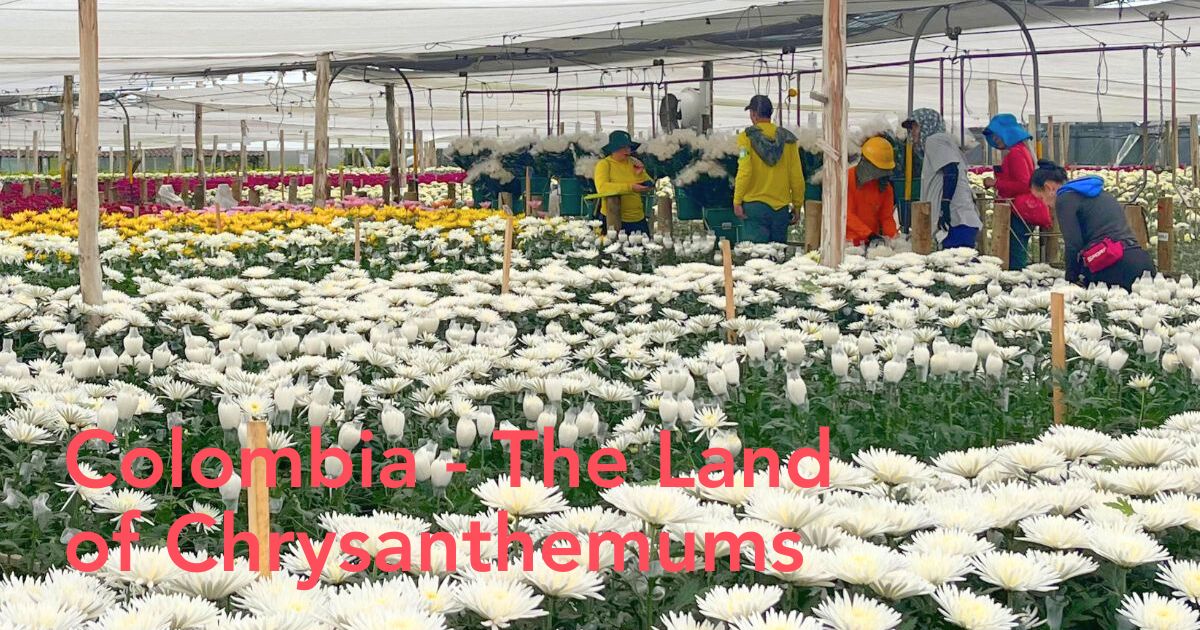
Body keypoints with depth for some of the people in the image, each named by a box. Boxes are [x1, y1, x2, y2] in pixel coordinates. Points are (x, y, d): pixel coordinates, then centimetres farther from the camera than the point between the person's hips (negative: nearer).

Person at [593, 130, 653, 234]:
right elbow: (602, 187, -21)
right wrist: (631, 187, -23)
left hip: (638, 219, 5)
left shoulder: (634, 163, 10)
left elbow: (649, 187, 13)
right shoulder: (604, 164, -4)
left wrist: (640, 174, -6)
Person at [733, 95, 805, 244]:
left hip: (754, 205, -3)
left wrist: (737, 201, -7)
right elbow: (797, 176, 4)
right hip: (781, 207, 3)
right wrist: (797, 205, 12)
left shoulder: (747, 137, -5)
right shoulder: (787, 138, 4)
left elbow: (744, 171, -13)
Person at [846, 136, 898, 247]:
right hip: (850, 241, -4)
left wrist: (891, 237, -11)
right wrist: (870, 235, -21)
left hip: (872, 242, 4)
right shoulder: (849, 179, -6)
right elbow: (847, 214, -12)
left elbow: (887, 217, 9)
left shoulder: (885, 186, 8)